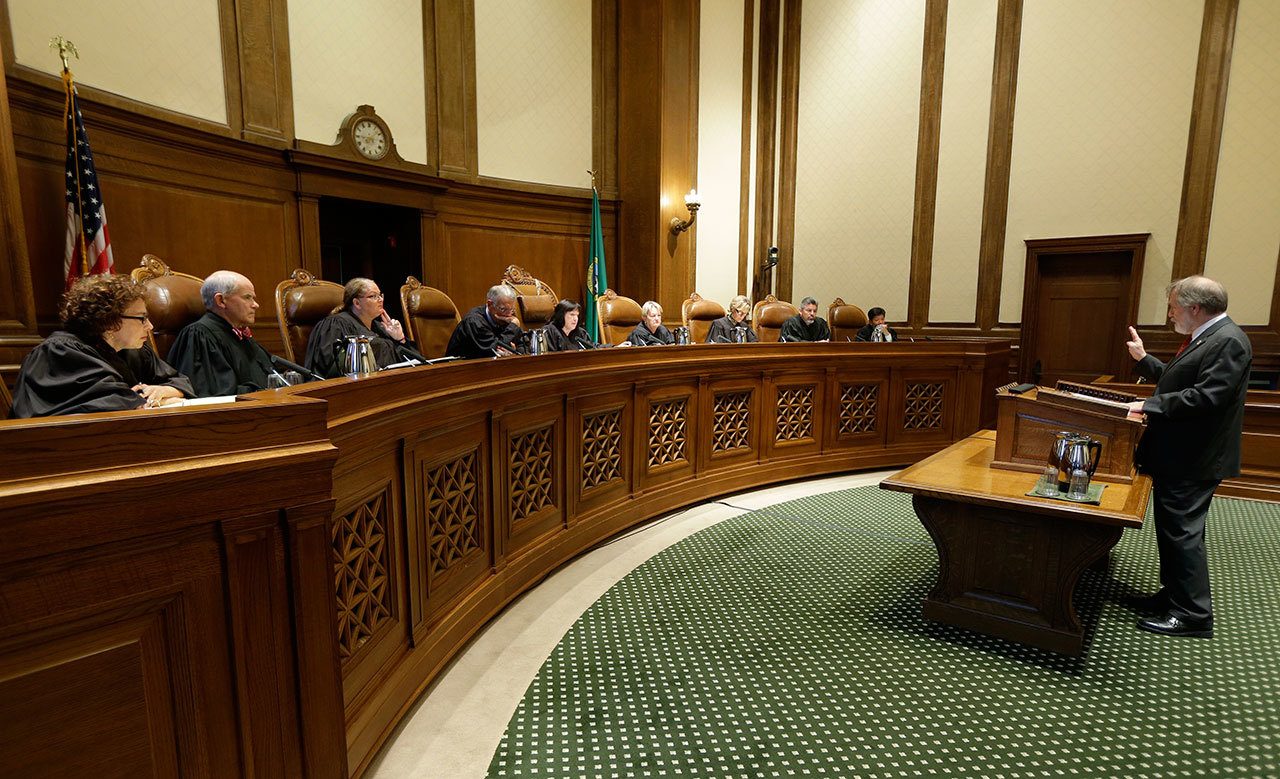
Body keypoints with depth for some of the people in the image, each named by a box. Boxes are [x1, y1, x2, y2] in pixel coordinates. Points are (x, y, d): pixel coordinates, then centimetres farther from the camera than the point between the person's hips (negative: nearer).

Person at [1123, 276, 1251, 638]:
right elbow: (1176, 380, 20)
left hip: (1192, 460, -10)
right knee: (1171, 528, 18)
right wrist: (1143, 358, 17)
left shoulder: (1228, 341, -17)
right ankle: (1174, 593, 31)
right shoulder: (1203, 338, 13)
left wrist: (1148, 405, -22)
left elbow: (1206, 396, -26)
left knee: (1182, 531, -3)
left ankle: (1193, 614, 7)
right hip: (1175, 455, 10)